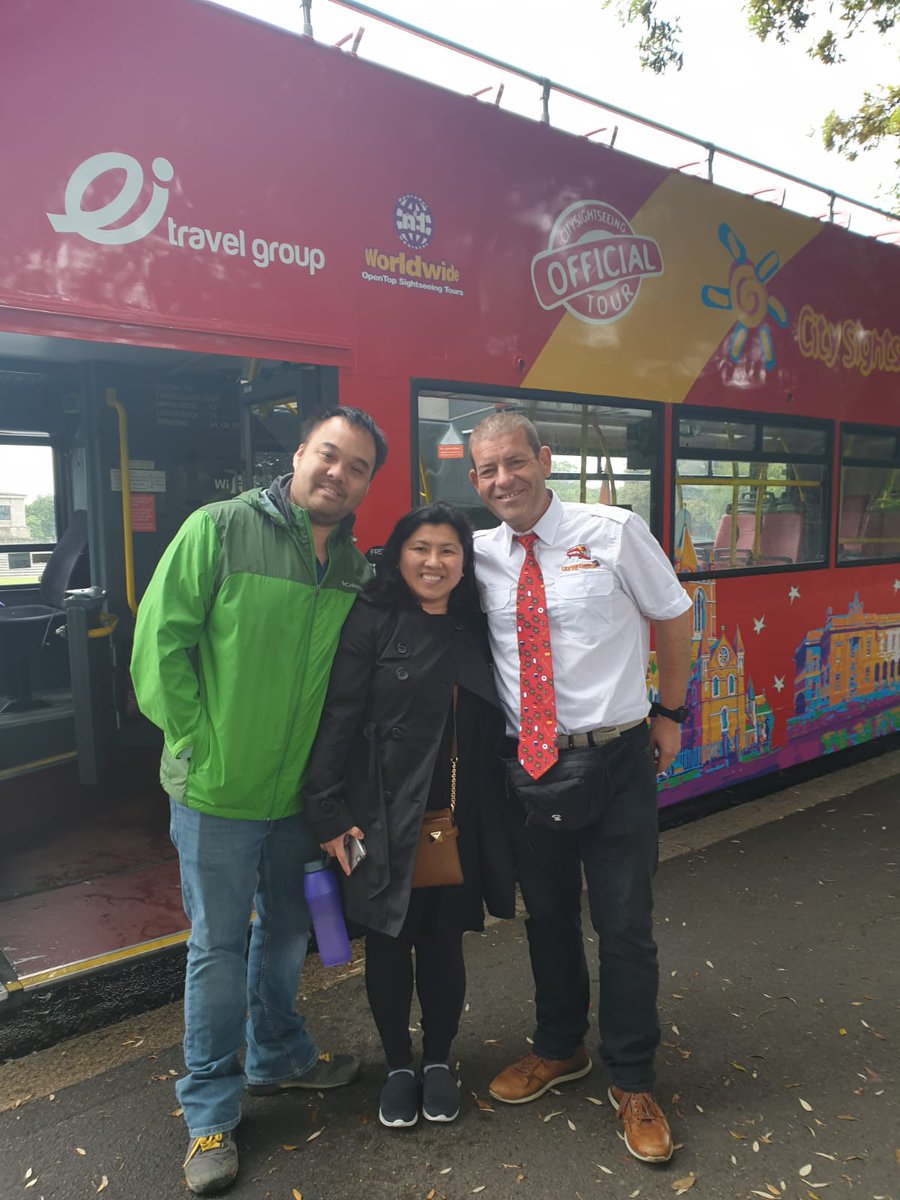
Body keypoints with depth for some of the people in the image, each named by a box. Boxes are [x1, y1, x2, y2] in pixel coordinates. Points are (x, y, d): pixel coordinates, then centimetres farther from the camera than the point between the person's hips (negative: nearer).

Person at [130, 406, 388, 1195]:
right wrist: (201, 742, -14)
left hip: (300, 790, 5)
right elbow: (160, 643, -14)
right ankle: (211, 1113, 29)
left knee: (287, 931, 22)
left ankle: (280, 1056, 46)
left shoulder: (358, 568, 2)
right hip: (218, 790, -5)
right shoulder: (219, 530, -13)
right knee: (219, 947, 9)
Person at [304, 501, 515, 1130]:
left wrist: (495, 826, 8)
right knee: (390, 942, 11)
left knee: (445, 940, 14)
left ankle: (439, 1060, 37)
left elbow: (493, 729, 9)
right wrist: (330, 812, -14)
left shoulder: (477, 630, 5)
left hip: (459, 821, 3)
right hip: (386, 817, -3)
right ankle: (398, 1064, 34)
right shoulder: (372, 622, -9)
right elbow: (337, 720, -11)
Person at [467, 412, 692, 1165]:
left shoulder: (614, 532, -9)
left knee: (626, 929, 8)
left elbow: (674, 615, 3)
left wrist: (670, 713, 6)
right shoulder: (479, 557, -1)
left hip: (615, 763, -3)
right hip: (527, 765, 3)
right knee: (547, 919, 20)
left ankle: (633, 1085, 32)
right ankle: (560, 1051, 45)